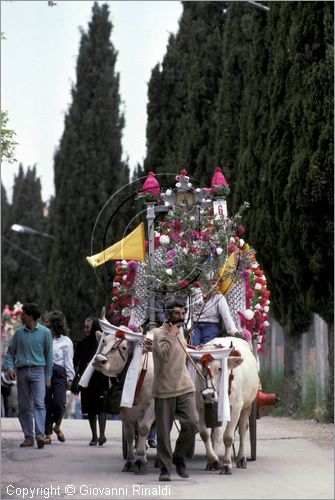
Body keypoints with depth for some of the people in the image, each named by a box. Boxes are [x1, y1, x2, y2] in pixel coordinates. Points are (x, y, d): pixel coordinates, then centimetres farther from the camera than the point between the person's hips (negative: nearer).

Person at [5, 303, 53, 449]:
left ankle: (40, 434, -25)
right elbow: (10, 352, 16)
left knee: (39, 403, -16)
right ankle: (28, 437, 9)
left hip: (38, 371, -3)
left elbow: (49, 355, 6)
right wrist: (10, 368, -2)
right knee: (24, 406, 3)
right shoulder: (19, 333, 10)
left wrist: (48, 378, 4)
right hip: (22, 371, 3)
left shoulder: (45, 332, 3)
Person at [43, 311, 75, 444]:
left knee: (59, 403, -12)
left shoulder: (66, 341, 5)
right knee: (46, 404, -1)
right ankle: (48, 434, 7)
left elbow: (69, 361, 5)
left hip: (59, 374, -2)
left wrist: (70, 378, 0)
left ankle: (57, 426, 17)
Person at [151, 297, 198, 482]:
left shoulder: (180, 331, 15)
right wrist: (172, 334, -17)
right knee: (164, 430, 0)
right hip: (164, 389, -5)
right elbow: (164, 354, -22)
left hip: (185, 387, 5)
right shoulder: (159, 333, -6)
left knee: (191, 422, -12)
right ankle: (165, 468, 9)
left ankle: (179, 457, 8)